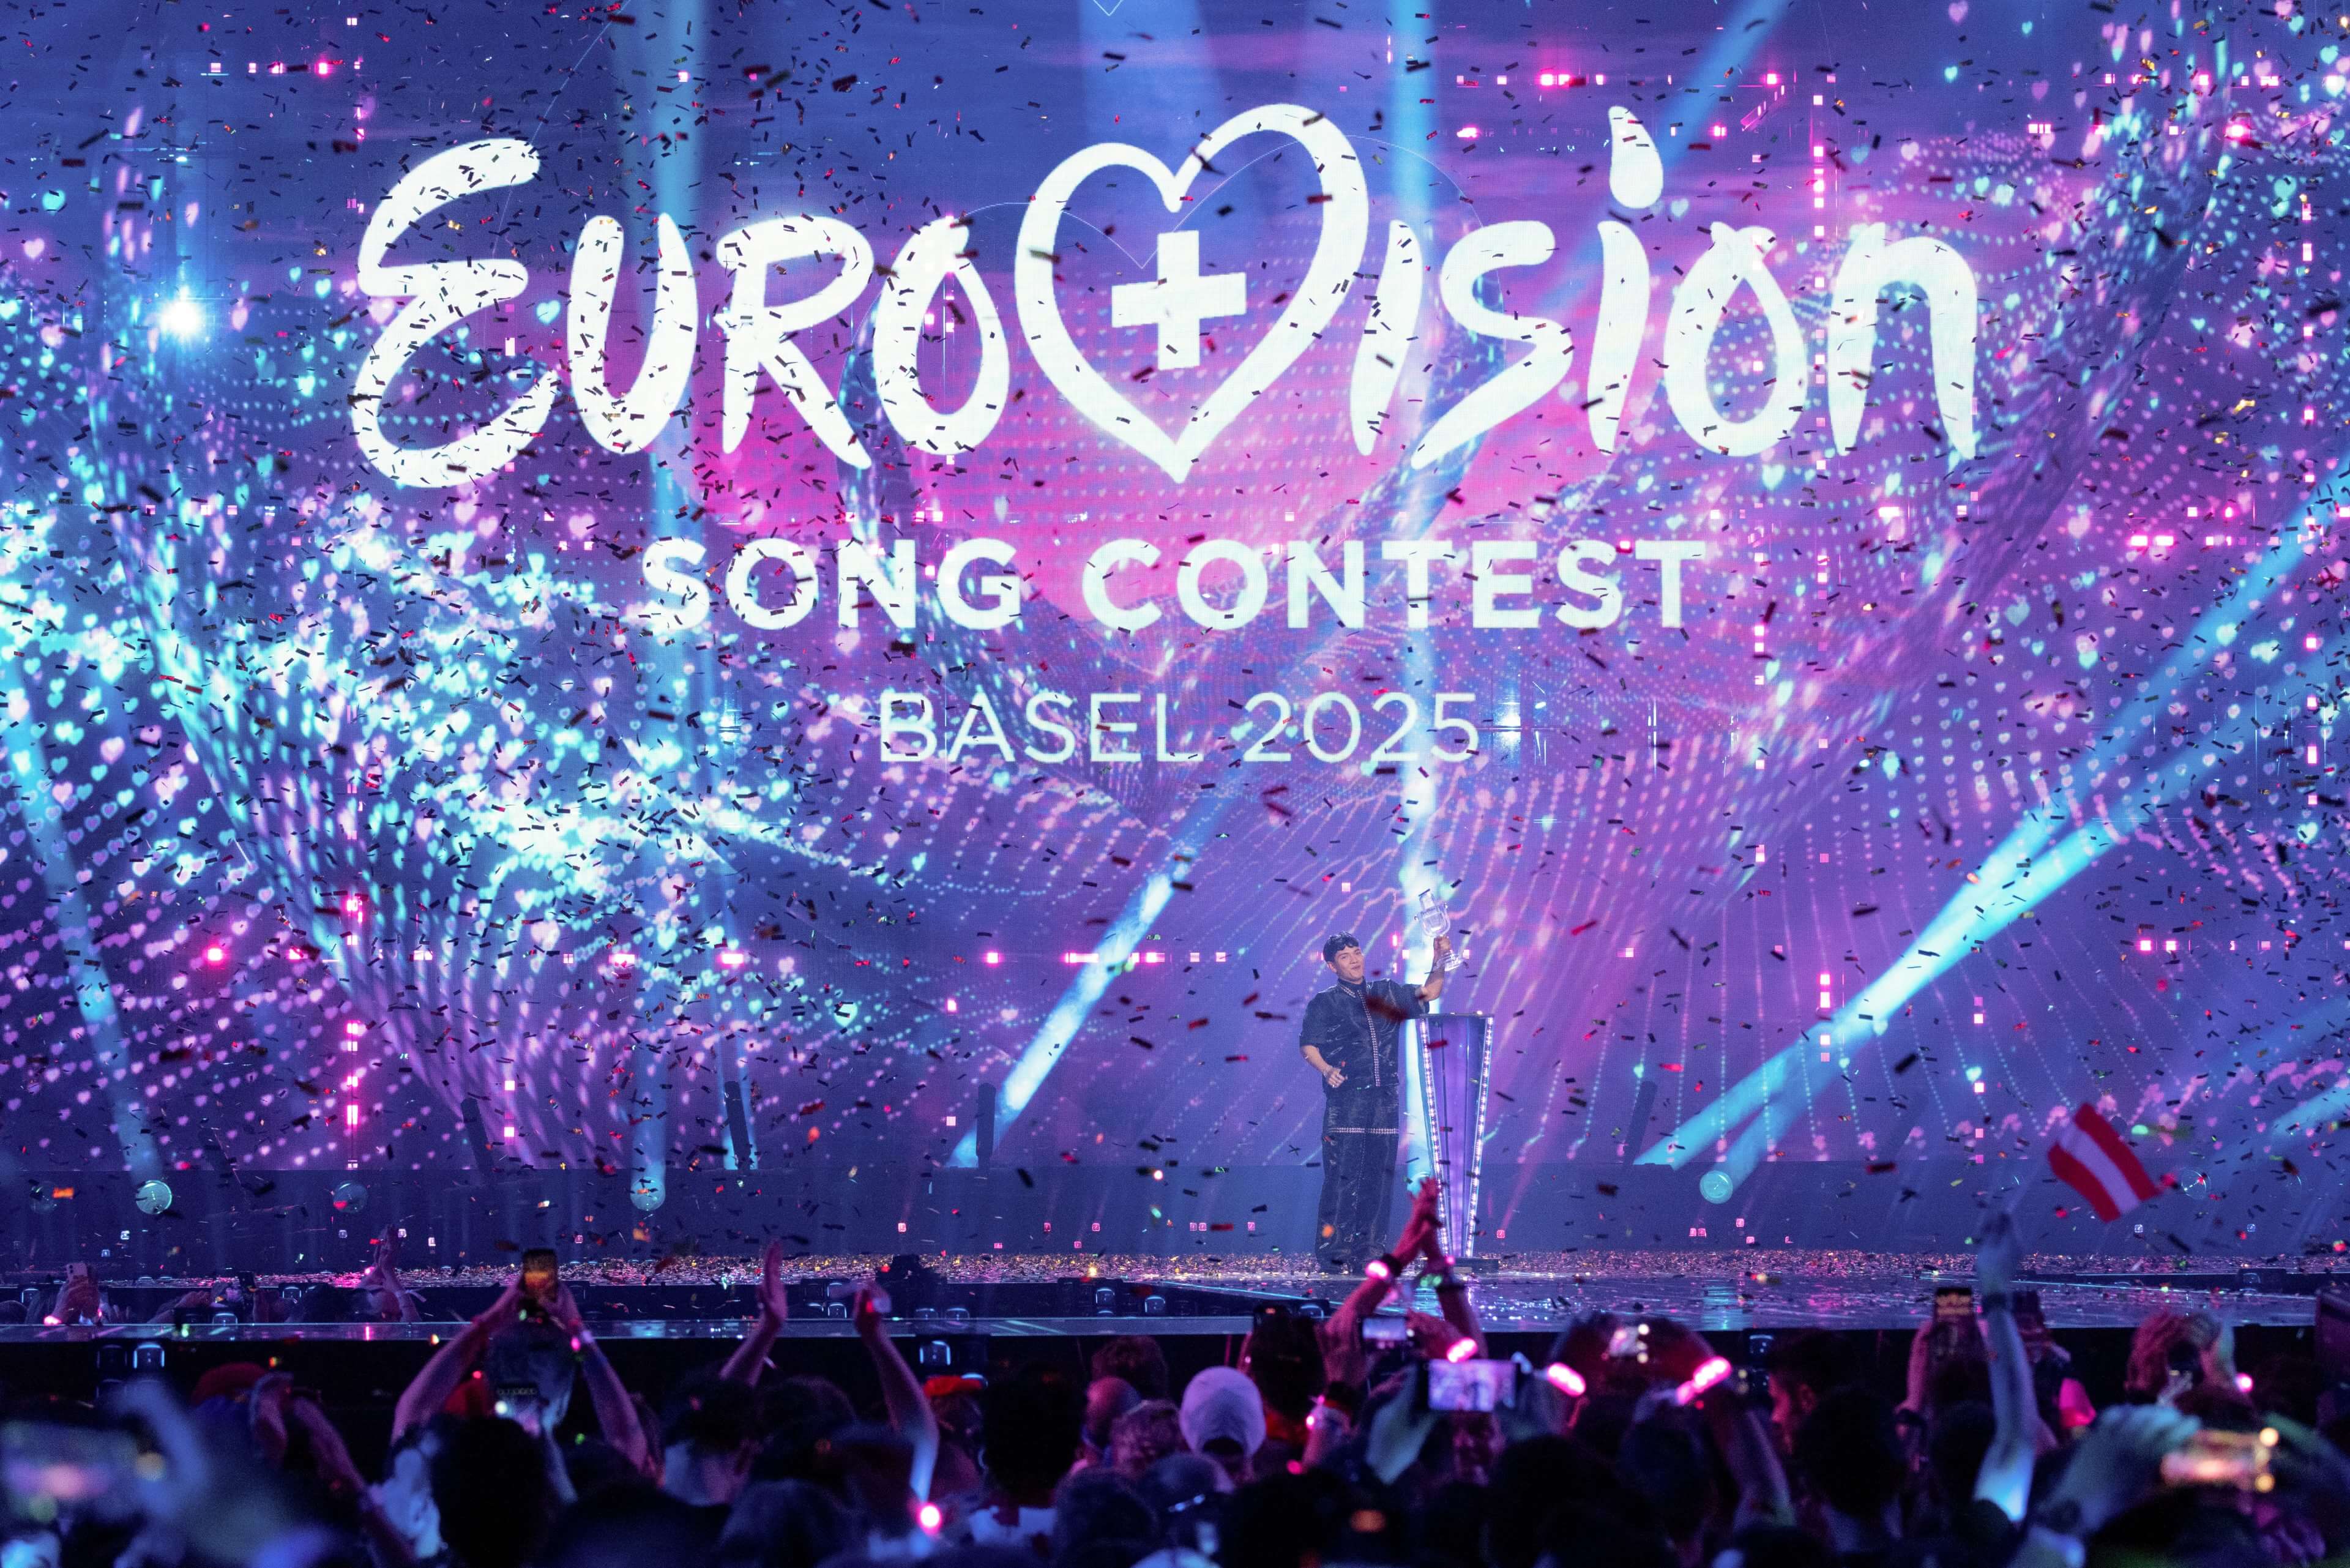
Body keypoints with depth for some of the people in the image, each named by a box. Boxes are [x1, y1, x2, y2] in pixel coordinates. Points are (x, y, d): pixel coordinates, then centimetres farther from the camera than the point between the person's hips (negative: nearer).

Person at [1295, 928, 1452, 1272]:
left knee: (1379, 1175, 2)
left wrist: (1439, 960, 1)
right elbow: (1307, 1045, 0)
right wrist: (1327, 1069, -18)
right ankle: (1333, 1252, -9)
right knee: (1343, 1175, -10)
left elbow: (1429, 992, 17)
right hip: (1346, 1099, -4)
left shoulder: (1386, 993, 18)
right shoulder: (1325, 1002, 6)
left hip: (1385, 1099, 4)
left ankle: (1365, 1253, 6)